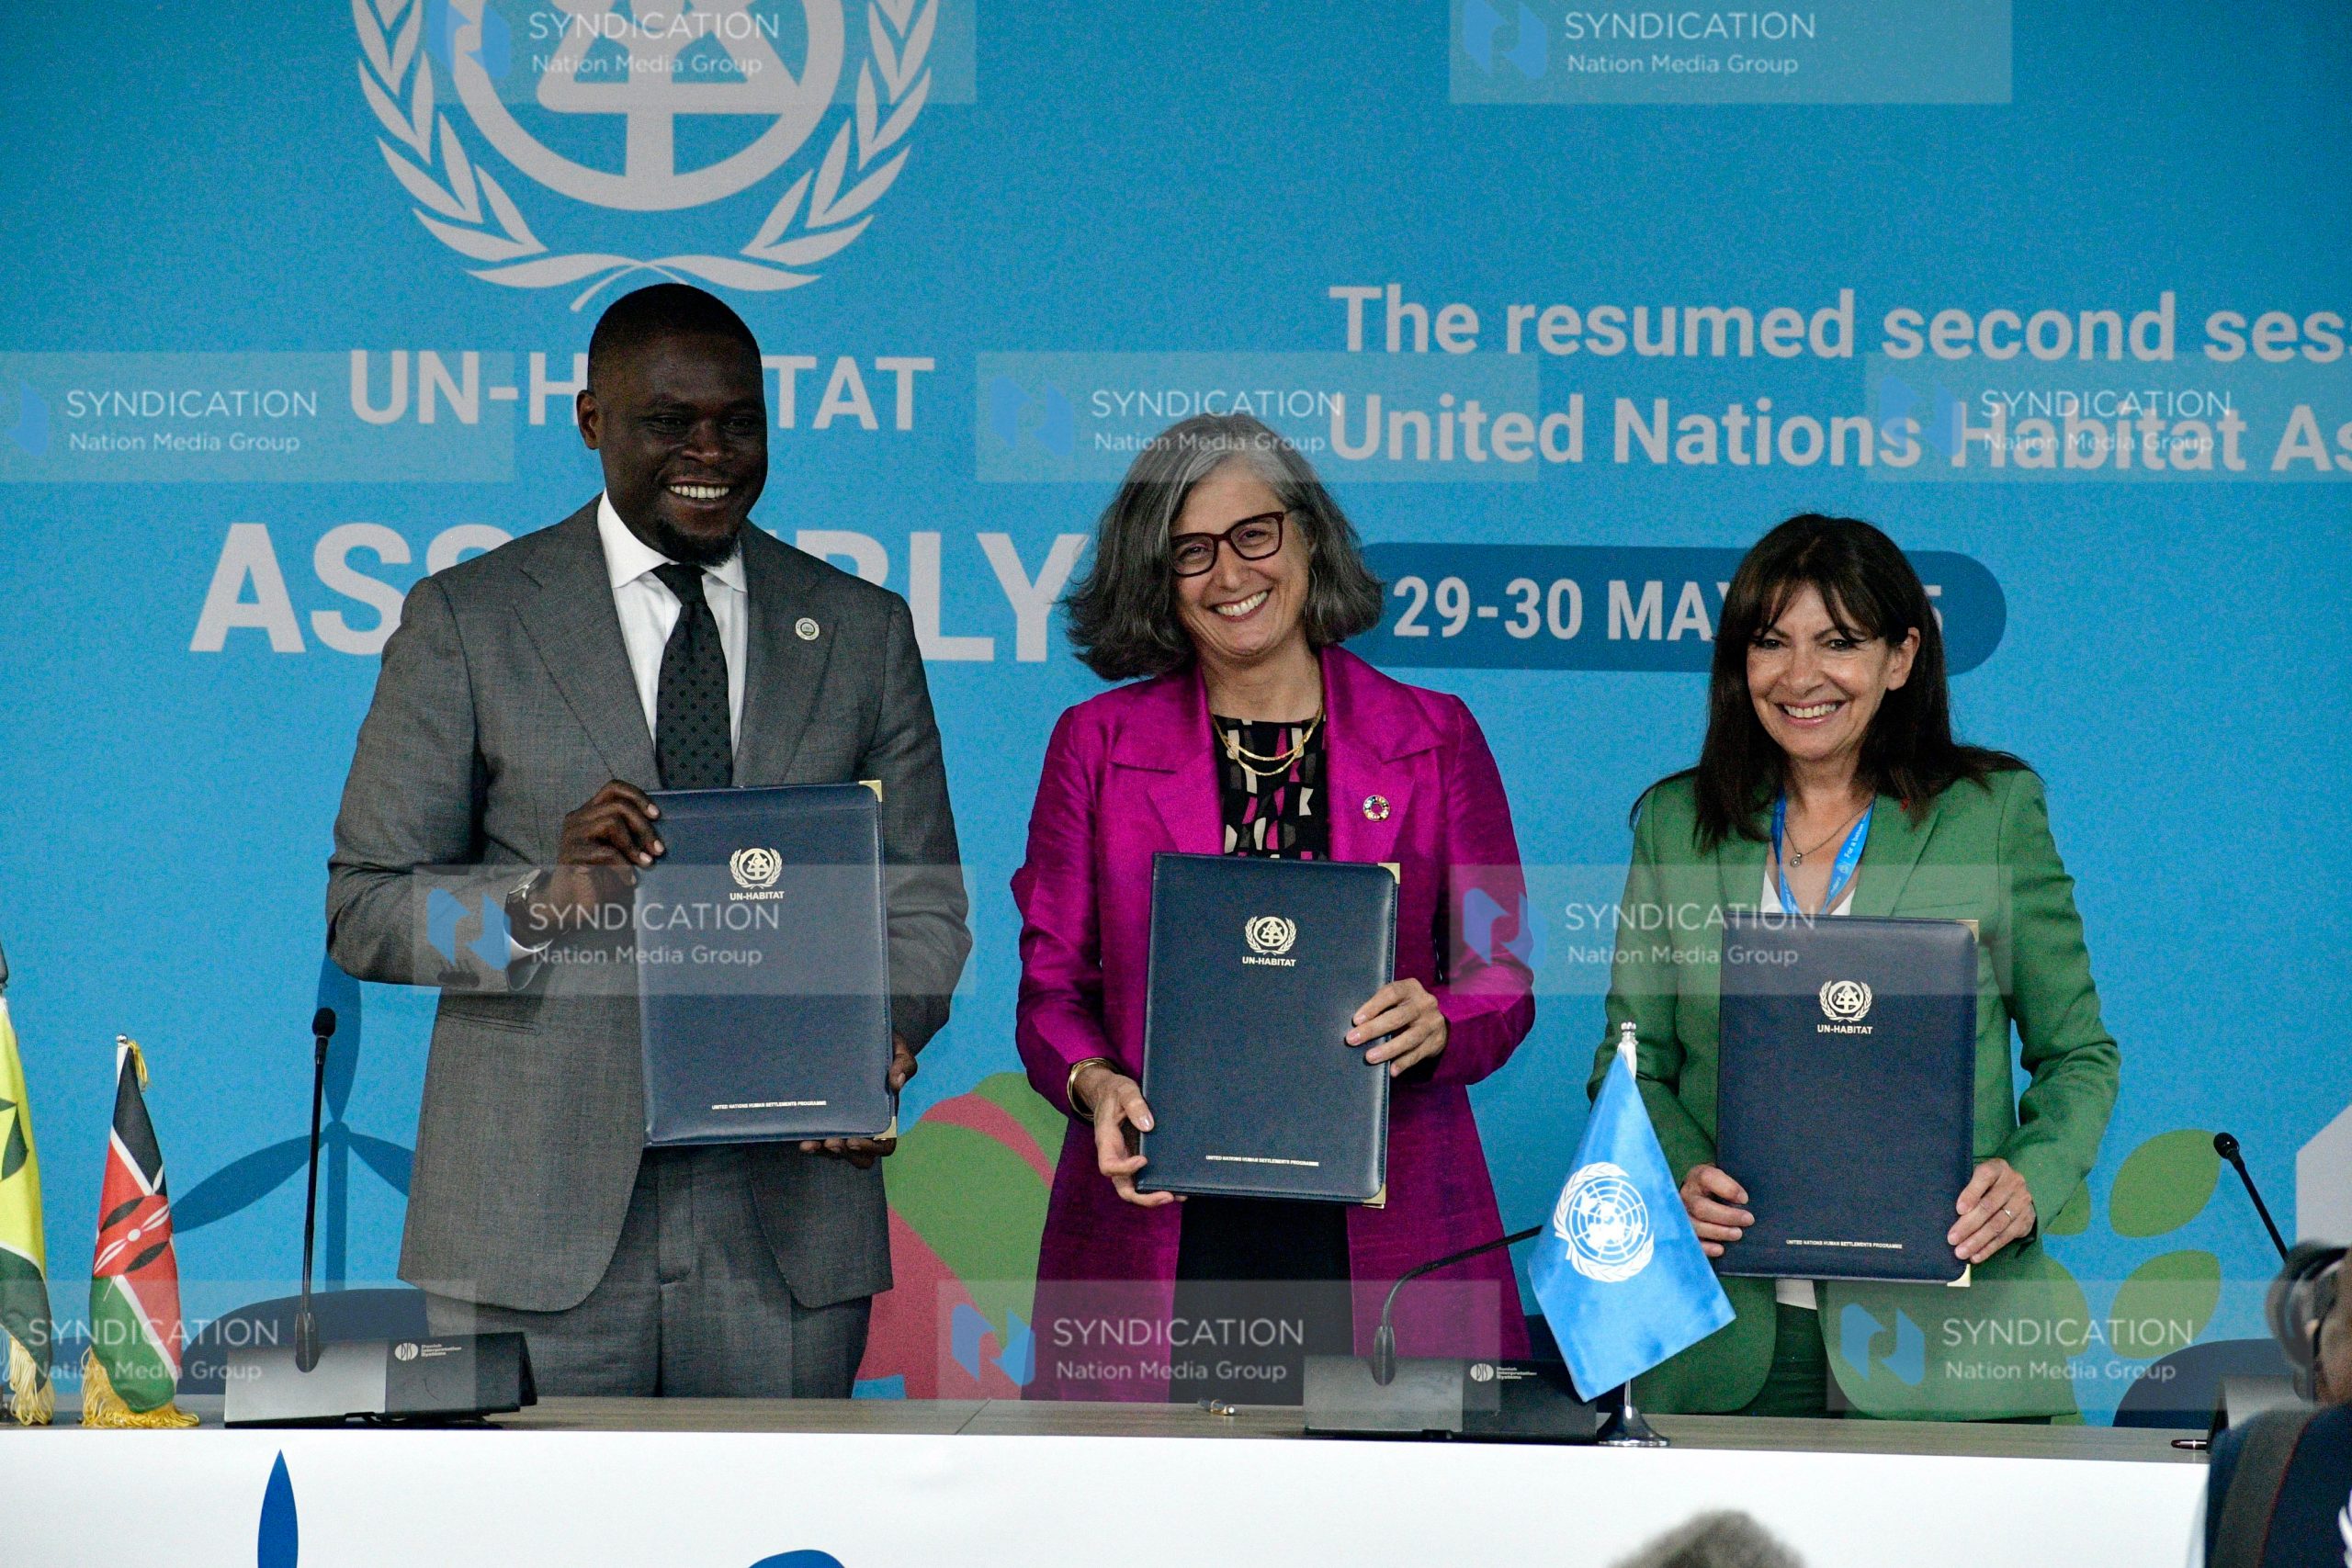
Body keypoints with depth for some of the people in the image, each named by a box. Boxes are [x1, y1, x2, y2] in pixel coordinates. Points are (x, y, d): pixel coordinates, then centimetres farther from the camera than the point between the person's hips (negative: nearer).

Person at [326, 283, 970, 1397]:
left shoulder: (862, 630, 13)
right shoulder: (466, 621, 5)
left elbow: (922, 902, 13)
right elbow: (362, 908, 2)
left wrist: (877, 1040, -9)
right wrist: (543, 899, -17)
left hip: (787, 1211, 2)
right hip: (539, 1214, -2)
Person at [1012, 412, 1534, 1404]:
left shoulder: (1433, 739, 10)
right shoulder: (1097, 744, 10)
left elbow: (1501, 978, 9)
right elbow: (1052, 988, 9)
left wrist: (1437, 1025, -14)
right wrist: (1096, 1086, -12)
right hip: (1161, 1231, 0)